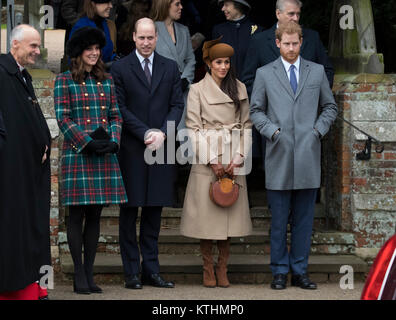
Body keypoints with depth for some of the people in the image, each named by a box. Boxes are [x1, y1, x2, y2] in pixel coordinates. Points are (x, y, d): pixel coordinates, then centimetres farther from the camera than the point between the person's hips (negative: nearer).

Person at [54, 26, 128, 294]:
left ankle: (90, 273, 10)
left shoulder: (106, 80, 13)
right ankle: (79, 275, 1)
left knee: (95, 215, 5)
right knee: (77, 214, -2)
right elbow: (62, 118, -6)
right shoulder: (65, 81, 0)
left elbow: (116, 115, 13)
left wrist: (113, 141, -6)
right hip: (77, 153, -4)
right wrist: (88, 143, -14)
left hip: (104, 155, 4)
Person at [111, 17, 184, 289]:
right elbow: (120, 108, -4)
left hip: (161, 148, 3)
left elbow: (177, 105, 7)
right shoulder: (120, 68, 1)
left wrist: (162, 133, -9)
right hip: (132, 149, -3)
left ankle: (151, 270, 11)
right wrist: (145, 133, -12)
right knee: (129, 212, 1)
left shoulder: (170, 68, 10)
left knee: (154, 210, 7)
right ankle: (132, 272, 5)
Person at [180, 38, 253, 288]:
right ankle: (208, 269, 8)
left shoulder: (240, 89, 9)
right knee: (206, 213, -2)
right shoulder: (198, 90, 0)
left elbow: (246, 125, 9)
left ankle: (223, 268, 9)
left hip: (233, 160, 3)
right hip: (207, 159, -3)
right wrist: (212, 160, -10)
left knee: (230, 213, 2)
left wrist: (238, 157, -4)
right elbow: (193, 128, -4)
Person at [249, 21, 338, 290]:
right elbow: (256, 111, 9)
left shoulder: (317, 72, 11)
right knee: (279, 220, 2)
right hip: (279, 156, -1)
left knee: (304, 219, 4)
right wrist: (272, 131, -6)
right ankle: (280, 271, 8)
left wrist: (318, 130, 1)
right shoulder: (265, 74, 7)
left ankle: (300, 271, 11)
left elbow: (330, 107, 16)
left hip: (308, 156, 1)